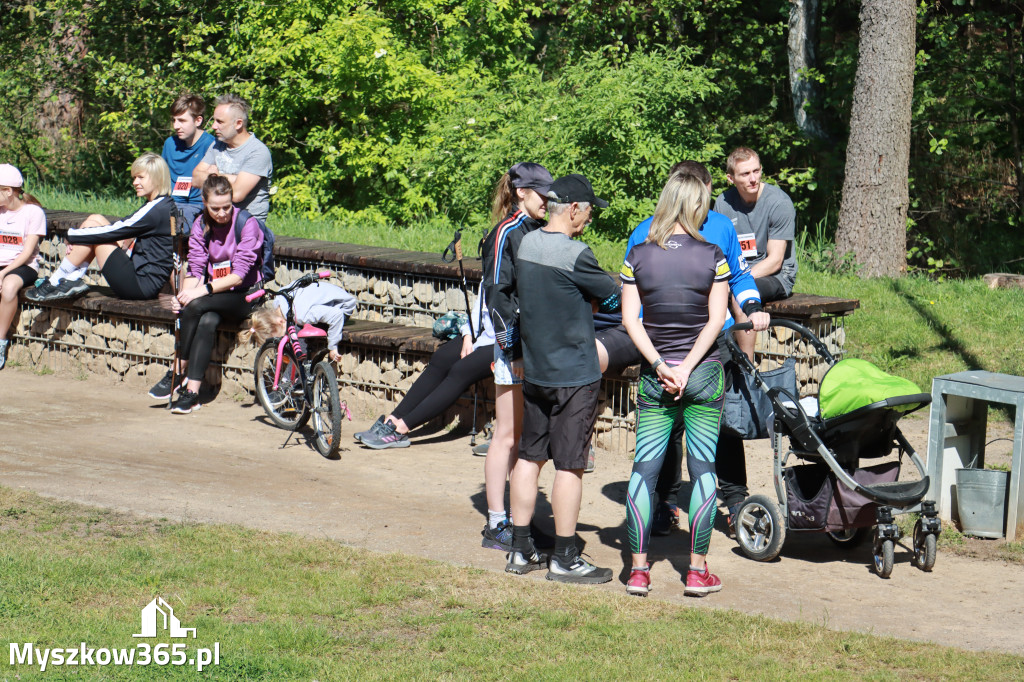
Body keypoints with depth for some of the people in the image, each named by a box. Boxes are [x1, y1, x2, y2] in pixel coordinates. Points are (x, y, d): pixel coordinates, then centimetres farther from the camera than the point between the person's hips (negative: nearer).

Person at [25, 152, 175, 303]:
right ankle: (72, 280, 3)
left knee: (93, 224, -8)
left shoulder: (157, 209, -17)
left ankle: (54, 283, 0)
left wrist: (72, 235, -5)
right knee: (95, 220, 8)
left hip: (142, 284, -10)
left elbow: (114, 231, -17)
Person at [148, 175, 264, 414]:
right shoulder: (201, 226, 5)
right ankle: (192, 392, -33)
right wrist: (183, 295, -21)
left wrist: (203, 290, -29)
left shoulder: (246, 224, -11)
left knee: (196, 306, -32)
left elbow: (239, 275, -18)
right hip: (215, 296, 4)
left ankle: (178, 373, -21)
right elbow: (195, 270, 0)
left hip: (245, 296, -4)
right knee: (207, 321, -33)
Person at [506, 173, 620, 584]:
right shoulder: (575, 255, -19)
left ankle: (520, 550, 18)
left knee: (529, 457, 13)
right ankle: (564, 559, 4)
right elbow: (611, 296, -8)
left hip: (534, 370, 8)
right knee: (569, 465, -1)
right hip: (574, 375, -8)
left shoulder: (527, 243, 5)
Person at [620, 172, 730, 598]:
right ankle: (697, 570, 5)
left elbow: (630, 319, -5)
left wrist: (660, 366, -7)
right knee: (703, 469, 5)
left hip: (654, 376, 1)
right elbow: (716, 320, -9)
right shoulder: (712, 257, -4)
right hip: (704, 373, -1)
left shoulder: (638, 256, -1)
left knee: (644, 468, 6)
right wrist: (686, 369, -10)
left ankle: (638, 570, 3)